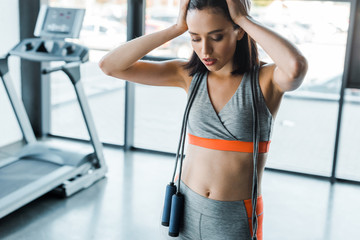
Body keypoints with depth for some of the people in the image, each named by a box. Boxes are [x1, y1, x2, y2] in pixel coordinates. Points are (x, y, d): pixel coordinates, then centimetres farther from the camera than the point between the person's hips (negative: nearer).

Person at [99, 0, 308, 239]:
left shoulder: (266, 79, -12)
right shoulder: (189, 74, -3)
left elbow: (296, 67, -38)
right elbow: (110, 65, -9)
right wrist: (177, 28, -14)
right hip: (186, 211, 3)